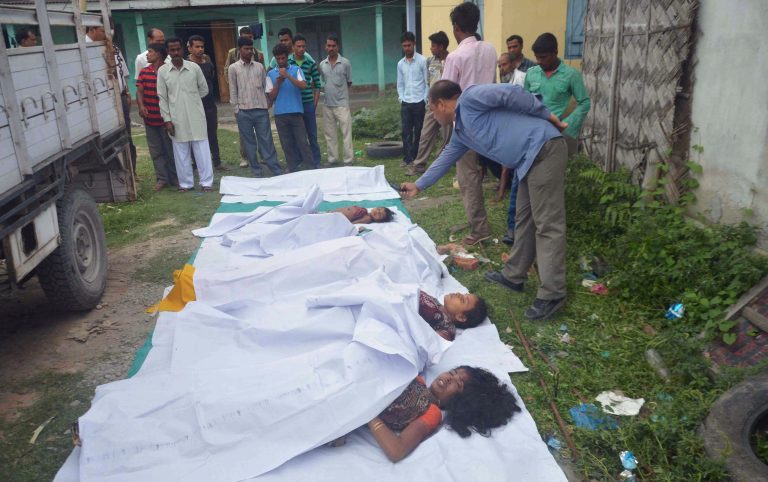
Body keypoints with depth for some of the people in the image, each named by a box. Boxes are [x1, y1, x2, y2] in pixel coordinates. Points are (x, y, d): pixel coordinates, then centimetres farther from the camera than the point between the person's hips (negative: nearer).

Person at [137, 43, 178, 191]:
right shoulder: (144, 72, 8)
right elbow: (139, 90, 5)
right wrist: (141, 105, -13)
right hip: (150, 118, 5)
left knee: (171, 149, 4)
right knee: (156, 151, 9)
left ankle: (174, 178, 16)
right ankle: (162, 178, 18)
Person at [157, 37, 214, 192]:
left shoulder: (194, 67, 1)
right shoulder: (162, 71, 2)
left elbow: (204, 89, 11)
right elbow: (162, 97, 2)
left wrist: (191, 98, 6)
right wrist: (167, 119, -2)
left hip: (196, 116, 0)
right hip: (176, 118, 1)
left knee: (202, 150, 1)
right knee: (181, 152, 6)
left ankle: (207, 182, 7)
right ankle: (186, 183, 16)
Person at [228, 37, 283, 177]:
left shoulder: (259, 66, 9)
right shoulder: (233, 68, 3)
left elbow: (265, 86, 11)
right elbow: (233, 90, 2)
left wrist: (268, 104, 4)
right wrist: (236, 109, -2)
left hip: (261, 109, 1)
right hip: (243, 111, -1)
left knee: (266, 140, 2)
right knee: (249, 142, 4)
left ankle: (276, 170, 3)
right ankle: (256, 171, 12)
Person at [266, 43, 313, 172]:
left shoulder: (296, 70, 7)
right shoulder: (271, 74, 10)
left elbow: (303, 86, -10)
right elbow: (271, 97, 6)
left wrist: (288, 76, -18)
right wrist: (278, 83, -8)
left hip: (296, 112, -2)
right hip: (280, 114, 2)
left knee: (302, 141, -2)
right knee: (287, 144, 4)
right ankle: (292, 170, 10)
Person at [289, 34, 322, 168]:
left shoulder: (311, 63, 2)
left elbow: (317, 85, 6)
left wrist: (315, 103, 1)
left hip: (308, 103, 0)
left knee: (312, 135, 6)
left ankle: (316, 163, 17)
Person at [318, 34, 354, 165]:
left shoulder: (345, 63, -2)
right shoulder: (322, 64, 8)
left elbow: (349, 82, 5)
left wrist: (338, 91, 3)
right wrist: (326, 90, 4)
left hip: (341, 104, -4)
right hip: (327, 104, 4)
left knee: (346, 133, -4)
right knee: (330, 134, 10)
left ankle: (348, 160, 1)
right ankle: (332, 159, 20)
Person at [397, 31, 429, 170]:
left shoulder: (422, 60, -4)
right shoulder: (400, 64, 10)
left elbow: (427, 82, -3)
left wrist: (425, 100, -7)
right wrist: (401, 99, 4)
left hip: (419, 102, -4)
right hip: (406, 103, 4)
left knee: (419, 132, 3)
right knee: (406, 131, 2)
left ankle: (417, 158, 11)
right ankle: (407, 158, 9)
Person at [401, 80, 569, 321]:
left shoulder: (469, 98, -6)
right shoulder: (460, 130, 22)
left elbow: (510, 92, -13)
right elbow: (445, 158, 34)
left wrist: (546, 115, -8)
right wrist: (418, 185, 42)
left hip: (544, 148, -10)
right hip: (530, 159, 10)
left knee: (547, 224, -8)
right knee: (525, 219, 17)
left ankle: (552, 295, -4)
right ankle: (513, 275, 30)